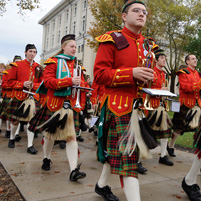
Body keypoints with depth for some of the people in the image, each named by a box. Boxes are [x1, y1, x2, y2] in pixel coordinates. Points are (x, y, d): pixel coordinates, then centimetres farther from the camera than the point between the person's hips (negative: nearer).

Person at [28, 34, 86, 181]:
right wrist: (69, 81, -23)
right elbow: (48, 81, -13)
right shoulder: (54, 62, 0)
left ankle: (74, 170, -9)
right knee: (50, 133, 13)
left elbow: (82, 82, 14)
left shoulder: (77, 64, 15)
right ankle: (46, 159, 39)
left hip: (71, 104, 3)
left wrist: (79, 83, -11)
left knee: (71, 136, -7)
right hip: (54, 103, -2)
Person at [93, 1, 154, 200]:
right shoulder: (112, 40, -4)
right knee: (127, 153, -7)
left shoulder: (147, 45, 16)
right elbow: (99, 74, -11)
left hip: (140, 105, 7)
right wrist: (131, 73, -21)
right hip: (119, 105, -7)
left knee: (117, 150, 17)